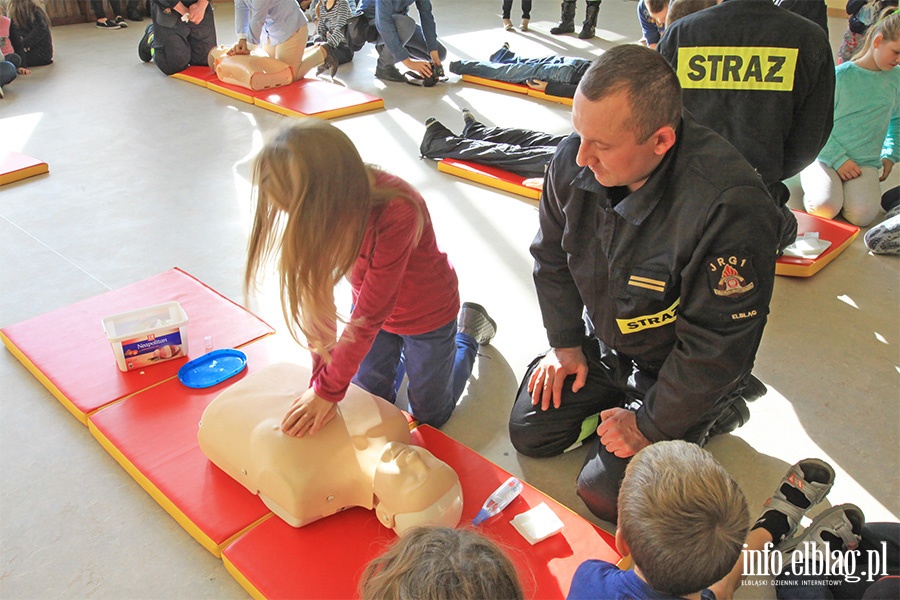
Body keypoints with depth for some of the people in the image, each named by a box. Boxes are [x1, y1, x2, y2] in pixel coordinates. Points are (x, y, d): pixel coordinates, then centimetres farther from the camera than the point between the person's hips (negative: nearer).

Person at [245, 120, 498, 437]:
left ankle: (468, 333, 35)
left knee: (430, 415, 14)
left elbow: (371, 313, -35)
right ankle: (401, 349, 39)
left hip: (426, 313, -4)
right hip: (372, 302, 5)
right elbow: (316, 296, -20)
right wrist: (321, 383, -24)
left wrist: (328, 389, -29)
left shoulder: (397, 212, -41)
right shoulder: (322, 208, -24)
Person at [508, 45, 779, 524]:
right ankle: (617, 395, 27)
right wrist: (565, 344, 3)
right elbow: (552, 256, 1)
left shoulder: (729, 206, -39)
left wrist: (651, 426, -17)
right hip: (601, 343, 6)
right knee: (530, 434, 7)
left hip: (677, 367, -5)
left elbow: (717, 345, -27)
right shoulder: (574, 161, -20)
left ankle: (708, 414, 12)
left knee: (607, 493, -10)